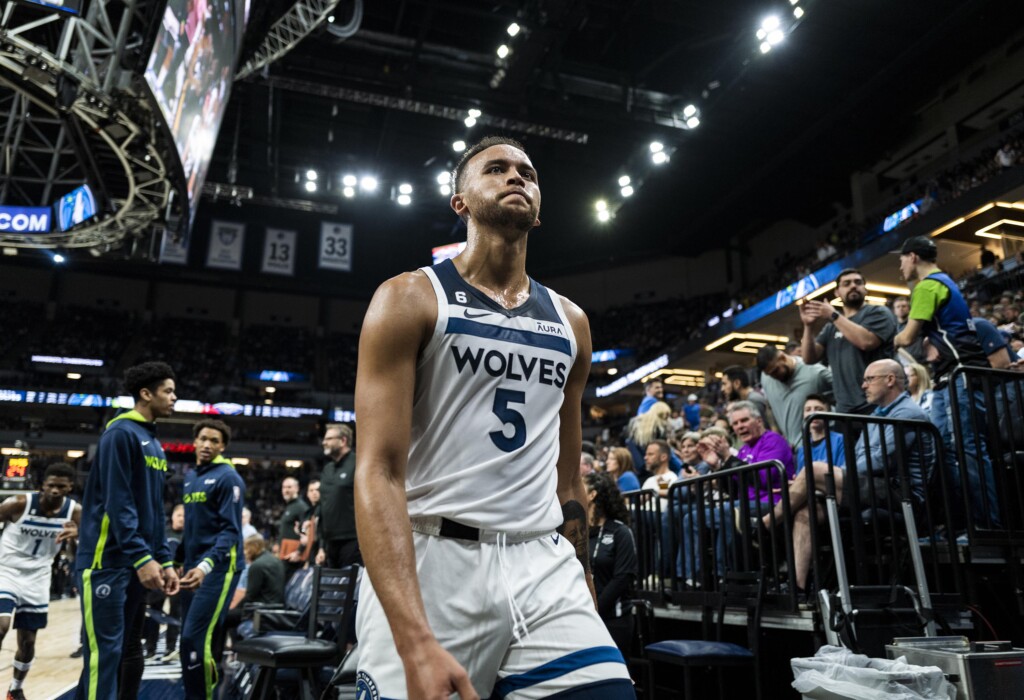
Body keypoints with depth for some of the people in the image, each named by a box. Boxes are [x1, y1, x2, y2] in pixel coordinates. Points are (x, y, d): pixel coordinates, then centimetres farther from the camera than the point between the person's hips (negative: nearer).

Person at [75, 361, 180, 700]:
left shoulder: (154, 444, 15)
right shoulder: (122, 433, -11)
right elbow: (118, 503, -19)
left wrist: (165, 560, 11)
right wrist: (143, 557, -23)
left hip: (136, 561, 9)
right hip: (107, 559, -9)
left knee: (129, 648, 13)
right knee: (104, 651, -7)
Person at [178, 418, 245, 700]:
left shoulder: (228, 477, -9)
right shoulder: (190, 478, 15)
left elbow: (230, 529, -15)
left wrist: (206, 565, -27)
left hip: (218, 567, -8)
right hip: (193, 568, 8)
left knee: (196, 639, -12)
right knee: (190, 641, 11)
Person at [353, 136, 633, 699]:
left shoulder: (570, 322, 13)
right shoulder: (410, 299, -3)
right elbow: (378, 472, -12)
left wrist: (582, 580, 18)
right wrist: (415, 641, -22)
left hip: (544, 567, 4)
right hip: (428, 562, -3)